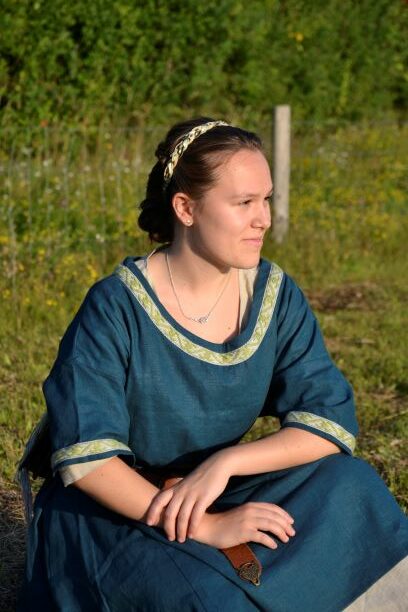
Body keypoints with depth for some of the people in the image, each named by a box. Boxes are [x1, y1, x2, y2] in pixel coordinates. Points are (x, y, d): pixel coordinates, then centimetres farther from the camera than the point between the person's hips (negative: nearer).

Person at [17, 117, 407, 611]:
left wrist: (224, 463, -26)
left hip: (223, 493, 6)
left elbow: (332, 418, -9)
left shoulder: (274, 296, -4)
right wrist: (206, 529, -30)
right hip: (116, 508, -5)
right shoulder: (117, 307, -18)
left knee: (348, 484, -19)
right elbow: (84, 455, -22)